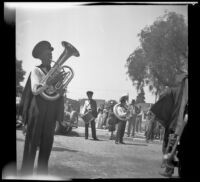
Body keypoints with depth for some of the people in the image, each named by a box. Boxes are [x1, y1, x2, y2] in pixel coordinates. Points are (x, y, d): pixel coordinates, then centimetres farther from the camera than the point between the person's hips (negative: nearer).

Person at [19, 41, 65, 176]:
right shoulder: (36, 71, 0)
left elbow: (61, 92, 15)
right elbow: (35, 90, -15)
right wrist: (51, 82, -26)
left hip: (51, 113, 6)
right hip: (38, 111, -5)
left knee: (47, 145, 7)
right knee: (32, 144, -5)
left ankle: (42, 173, 14)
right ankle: (26, 173, -2)